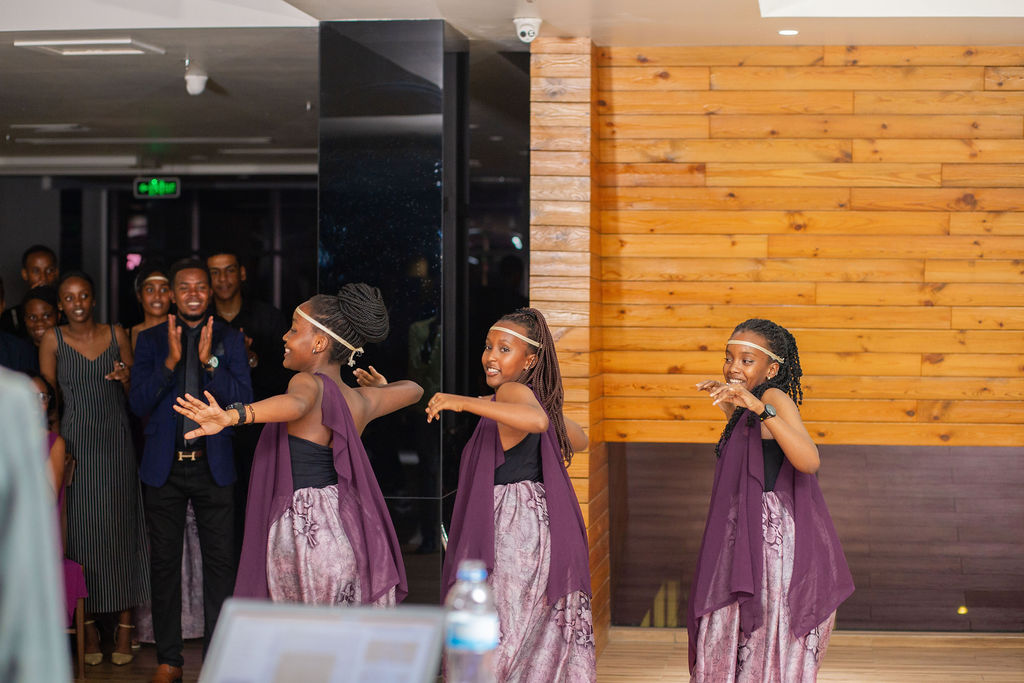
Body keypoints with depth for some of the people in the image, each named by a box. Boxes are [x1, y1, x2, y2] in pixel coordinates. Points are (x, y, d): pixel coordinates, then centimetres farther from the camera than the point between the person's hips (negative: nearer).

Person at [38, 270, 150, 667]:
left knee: (122, 527, 0)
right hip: (77, 444, -1)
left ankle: (125, 626, 5)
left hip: (117, 444, 1)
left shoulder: (116, 335, 6)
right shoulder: (53, 340, 1)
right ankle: (89, 627, 7)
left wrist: (126, 377, -10)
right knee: (82, 530, 0)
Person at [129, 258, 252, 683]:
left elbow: (244, 401, -4)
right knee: (164, 563, 5)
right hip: (165, 467, 1)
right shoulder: (150, 341, 5)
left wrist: (209, 361, -16)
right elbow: (139, 404, -3)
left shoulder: (229, 340, 4)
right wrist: (171, 360, -15)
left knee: (219, 561, -1)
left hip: (213, 467, -1)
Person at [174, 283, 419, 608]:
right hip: (349, 529, 7)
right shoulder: (361, 401, 11)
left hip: (302, 530, -7)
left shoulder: (311, 383, -10)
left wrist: (232, 416, -51)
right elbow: (413, 390, 31)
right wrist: (380, 386, 53)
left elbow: (296, 403, -35)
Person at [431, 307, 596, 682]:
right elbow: (578, 440, 31)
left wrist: (466, 403, -36)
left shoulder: (514, 391, -12)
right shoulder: (537, 396, 17)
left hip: (516, 528, -10)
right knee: (540, 645, 13)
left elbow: (537, 419, -35)